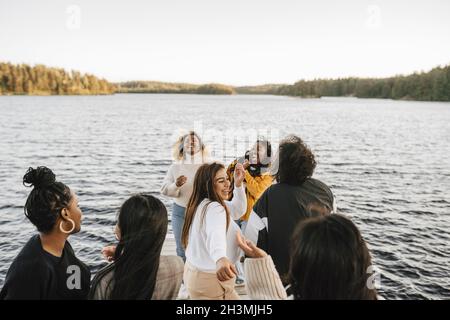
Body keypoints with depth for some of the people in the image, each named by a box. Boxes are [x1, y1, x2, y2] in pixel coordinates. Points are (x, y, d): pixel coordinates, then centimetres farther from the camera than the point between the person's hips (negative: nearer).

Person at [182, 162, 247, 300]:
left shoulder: (203, 204, 5)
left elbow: (238, 210, 13)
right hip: (211, 280, -10)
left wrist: (238, 184, 0)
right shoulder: (214, 208, -25)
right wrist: (220, 259, -65)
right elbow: (216, 235, -46)